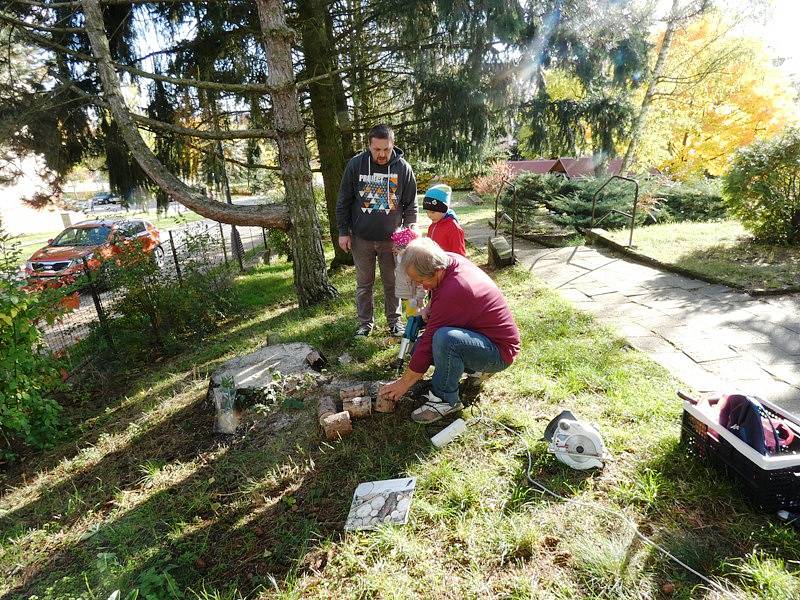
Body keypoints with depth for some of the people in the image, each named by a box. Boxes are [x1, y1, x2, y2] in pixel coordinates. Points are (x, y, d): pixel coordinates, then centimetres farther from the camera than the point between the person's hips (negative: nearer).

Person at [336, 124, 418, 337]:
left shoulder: (403, 167, -5)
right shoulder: (355, 164, -6)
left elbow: (411, 204, 2)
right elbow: (344, 201, 0)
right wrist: (343, 231, -2)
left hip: (391, 238, 0)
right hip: (361, 238, 1)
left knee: (392, 283, 10)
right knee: (364, 283, 11)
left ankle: (394, 320, 27)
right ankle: (365, 322, 26)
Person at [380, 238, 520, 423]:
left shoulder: (453, 293, -33)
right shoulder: (450, 259, -7)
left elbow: (429, 345, -24)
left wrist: (403, 384, -12)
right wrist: (429, 308, -2)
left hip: (500, 352, -10)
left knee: (444, 339, -37)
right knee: (419, 347, 3)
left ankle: (445, 400, -14)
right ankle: (476, 367, 13)